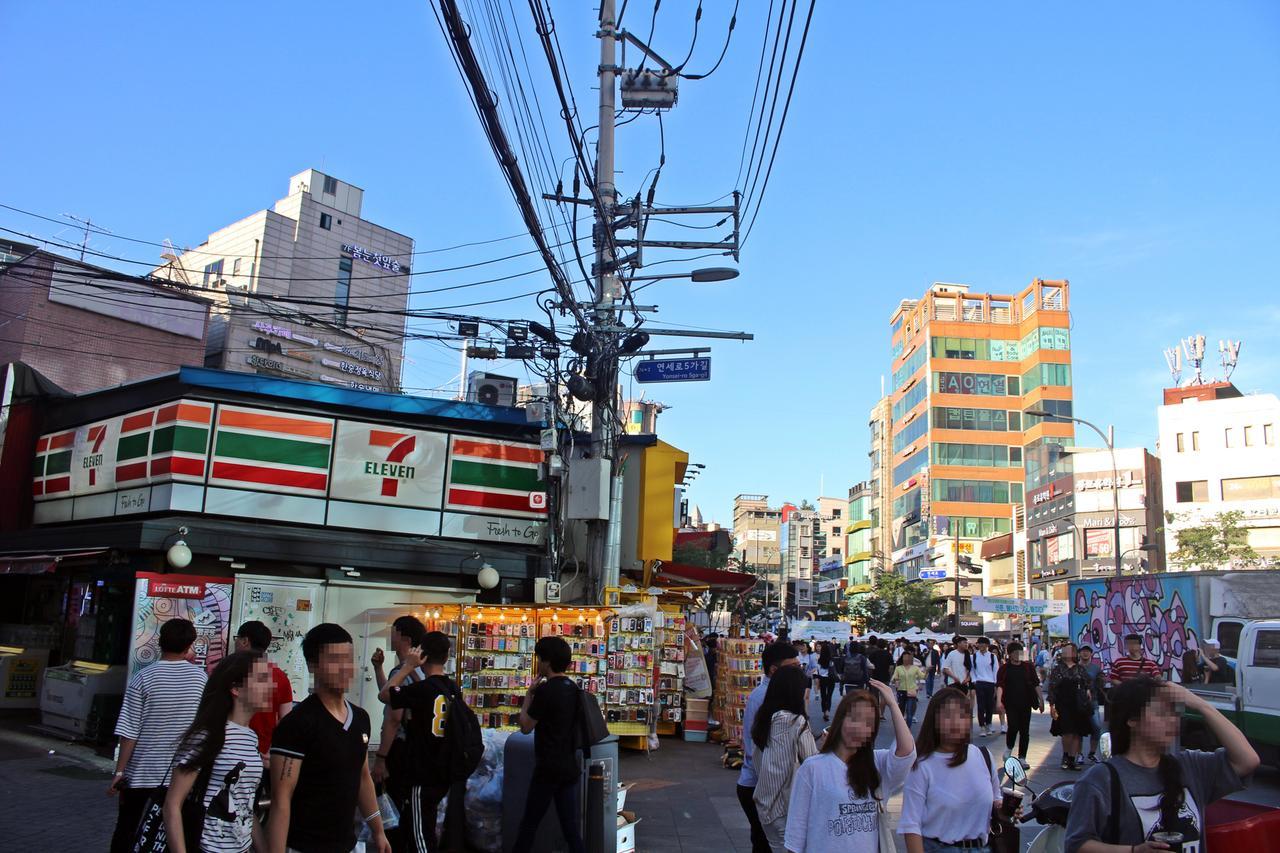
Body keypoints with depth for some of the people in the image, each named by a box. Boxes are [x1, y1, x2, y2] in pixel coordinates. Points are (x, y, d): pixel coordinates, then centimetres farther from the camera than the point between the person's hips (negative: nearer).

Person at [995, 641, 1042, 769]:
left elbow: (1036, 684, 11)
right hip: (1011, 704, -2)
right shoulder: (1004, 668, 0)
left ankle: (1022, 758, 14)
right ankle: (1008, 748, 15)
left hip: (1026, 703, 3)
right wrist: (999, 700, -20)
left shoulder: (1028, 666, 7)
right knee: (1013, 727, -13)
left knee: (1024, 731, 4)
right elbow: (999, 685, -7)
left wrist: (1041, 700, 7)